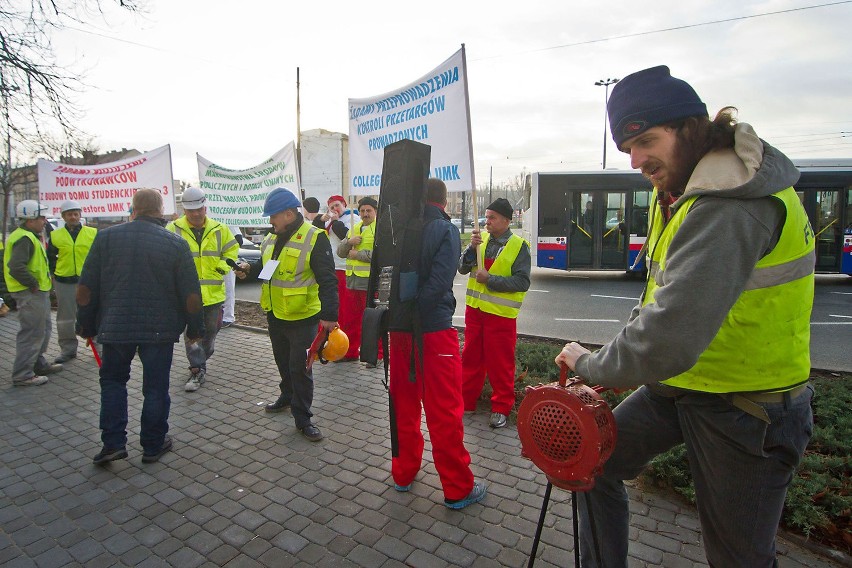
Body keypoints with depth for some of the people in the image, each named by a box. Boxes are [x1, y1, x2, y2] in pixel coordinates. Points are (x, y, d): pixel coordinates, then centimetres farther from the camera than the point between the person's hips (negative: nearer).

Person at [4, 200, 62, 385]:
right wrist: (33, 284, -20)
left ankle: (39, 364, 33)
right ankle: (22, 375, 1)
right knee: (32, 333, -6)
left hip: (38, 293, 11)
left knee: (43, 329, 21)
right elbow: (16, 267, -30)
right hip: (30, 294, -11)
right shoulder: (24, 239, -18)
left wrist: (44, 281, 16)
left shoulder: (30, 237, 16)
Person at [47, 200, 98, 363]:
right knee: (65, 317, 9)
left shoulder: (92, 233, 2)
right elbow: (50, 257, 15)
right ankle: (68, 349, 19)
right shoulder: (55, 235, 6)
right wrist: (55, 272, 5)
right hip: (63, 282, 2)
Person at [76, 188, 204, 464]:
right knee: (156, 387, 9)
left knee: (113, 380, 20)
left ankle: (113, 443, 15)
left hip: (115, 327, 2)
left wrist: (86, 325, 13)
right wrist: (195, 328, 6)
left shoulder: (106, 237, -1)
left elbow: (85, 289, 2)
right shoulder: (176, 243, -6)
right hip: (159, 329, -1)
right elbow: (191, 294, -5)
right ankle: (153, 446, 20)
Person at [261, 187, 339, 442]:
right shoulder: (272, 238, 8)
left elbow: (328, 280, -21)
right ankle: (288, 396, 47)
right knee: (283, 362, 23)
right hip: (275, 315, 8)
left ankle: (303, 418, 13)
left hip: (302, 318, -7)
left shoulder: (314, 238, -17)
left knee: (300, 368, 0)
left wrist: (329, 315, -25)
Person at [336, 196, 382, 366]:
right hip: (353, 279, 8)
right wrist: (349, 241, -6)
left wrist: (357, 254, -12)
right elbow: (340, 252, 15)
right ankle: (351, 351, 27)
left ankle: (376, 354, 13)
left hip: (371, 281, -7)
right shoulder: (355, 228, 18)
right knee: (351, 318, 14)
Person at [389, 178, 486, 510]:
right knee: (445, 411, 3)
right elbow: (439, 282, -20)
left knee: (404, 404, 18)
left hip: (399, 329, 5)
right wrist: (417, 310, -11)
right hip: (434, 329, -5)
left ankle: (403, 472, 33)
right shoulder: (445, 230, -9)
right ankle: (458, 489, 15)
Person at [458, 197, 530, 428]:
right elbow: (462, 269, 0)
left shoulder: (519, 246, -7)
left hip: (501, 314, -5)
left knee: (501, 364, 4)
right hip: (474, 309, 5)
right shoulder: (482, 239, 7)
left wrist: (490, 279, -19)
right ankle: (466, 400, 28)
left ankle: (501, 408, 19)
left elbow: (522, 282, -14)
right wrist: (472, 247, -15)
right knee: (471, 358, 15)